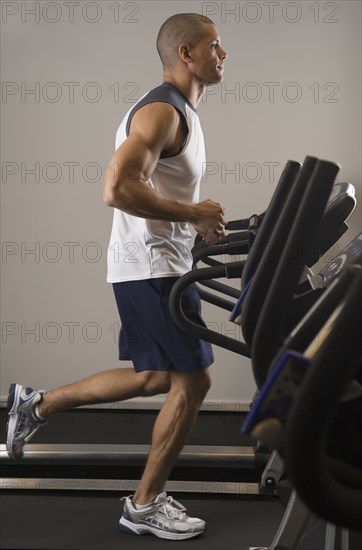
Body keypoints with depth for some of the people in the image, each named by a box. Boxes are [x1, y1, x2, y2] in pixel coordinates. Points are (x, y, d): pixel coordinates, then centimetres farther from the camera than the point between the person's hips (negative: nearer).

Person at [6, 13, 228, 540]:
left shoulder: (178, 111, 16)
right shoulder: (161, 112, -17)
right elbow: (118, 189, -30)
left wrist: (198, 218, 11)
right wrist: (193, 214, -21)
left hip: (157, 264, 10)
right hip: (151, 268, -10)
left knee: (156, 377, 18)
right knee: (192, 381, -4)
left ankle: (37, 404, 27)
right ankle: (146, 505, 10)